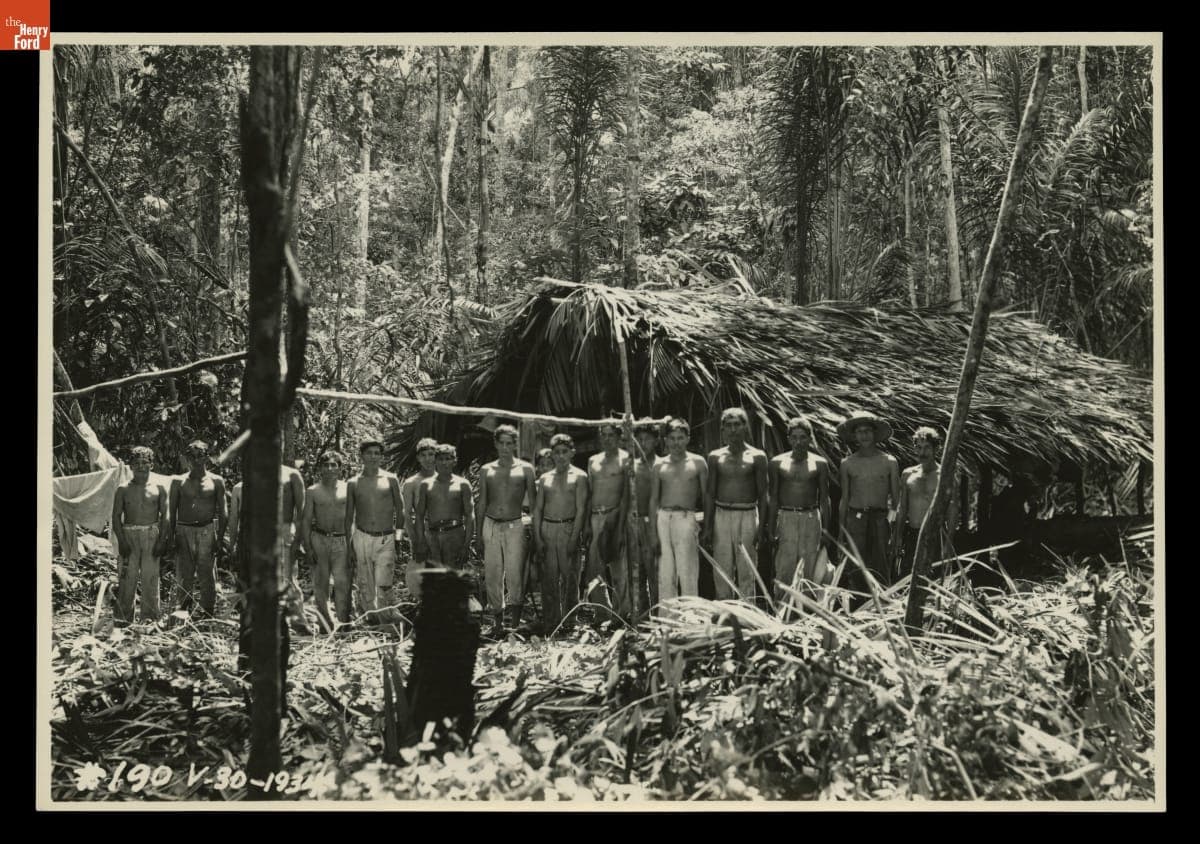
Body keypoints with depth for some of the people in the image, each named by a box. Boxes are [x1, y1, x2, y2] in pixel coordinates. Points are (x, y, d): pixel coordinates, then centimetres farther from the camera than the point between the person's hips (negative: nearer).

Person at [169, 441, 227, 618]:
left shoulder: (216, 481, 7)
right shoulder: (179, 482, 8)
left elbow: (222, 511, 6)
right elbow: (172, 510, 10)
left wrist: (221, 536, -2)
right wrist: (171, 536, 1)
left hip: (207, 530, -1)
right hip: (183, 531, 1)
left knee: (207, 573, -2)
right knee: (184, 574, 2)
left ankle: (208, 611, 3)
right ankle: (183, 609, 10)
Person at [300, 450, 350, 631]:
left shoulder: (347, 489, 7)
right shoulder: (313, 491, 6)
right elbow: (306, 520, 6)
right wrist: (307, 547, -2)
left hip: (342, 541, -1)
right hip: (319, 540, 1)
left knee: (343, 582, -11)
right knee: (320, 584, 3)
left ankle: (344, 622, -9)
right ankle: (325, 625, 11)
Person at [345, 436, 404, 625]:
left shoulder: (390, 480, 5)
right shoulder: (353, 483, 7)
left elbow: (400, 511, 9)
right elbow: (349, 517, 11)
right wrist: (348, 547, 8)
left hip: (386, 540, -1)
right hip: (361, 538, 2)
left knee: (384, 586, -13)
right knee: (365, 587, 3)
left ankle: (386, 617, -6)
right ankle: (371, 619, 14)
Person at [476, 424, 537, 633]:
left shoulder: (525, 469, 4)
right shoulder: (486, 470, 10)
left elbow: (534, 501, 6)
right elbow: (482, 503, 15)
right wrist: (478, 532, 11)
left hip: (515, 526, -2)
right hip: (491, 526, 2)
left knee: (515, 573, -6)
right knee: (492, 574, 1)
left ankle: (515, 620, 1)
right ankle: (497, 620, 9)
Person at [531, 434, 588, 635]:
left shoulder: (579, 477, 3)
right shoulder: (544, 479, 14)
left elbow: (581, 509, -4)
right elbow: (537, 509, 12)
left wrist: (574, 537, -12)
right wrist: (537, 537, 1)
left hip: (568, 528, -3)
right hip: (547, 529, 3)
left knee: (569, 577, -3)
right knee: (549, 578, 3)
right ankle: (550, 623, 8)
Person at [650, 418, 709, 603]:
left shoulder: (697, 462, 7)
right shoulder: (659, 466, 12)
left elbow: (706, 496, 8)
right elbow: (654, 500, 11)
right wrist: (653, 533, 4)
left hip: (686, 518, -2)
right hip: (663, 518, 2)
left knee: (687, 573, -7)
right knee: (665, 574, 2)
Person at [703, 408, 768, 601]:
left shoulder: (757, 457, 2)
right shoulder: (715, 457, 8)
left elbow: (762, 495, 2)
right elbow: (710, 494, 10)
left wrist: (761, 526, -6)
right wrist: (707, 526, 4)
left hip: (747, 515, -2)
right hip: (721, 515, 2)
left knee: (747, 571, -1)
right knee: (722, 570, 3)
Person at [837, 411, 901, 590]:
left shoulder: (889, 462, 4)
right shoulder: (848, 464, 8)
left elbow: (896, 499, 6)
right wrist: (841, 533, 8)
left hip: (880, 519, -1)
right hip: (855, 519, 1)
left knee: (880, 570, -3)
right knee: (857, 569, -1)